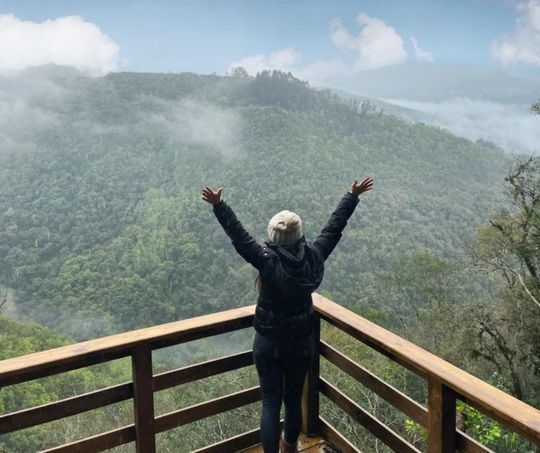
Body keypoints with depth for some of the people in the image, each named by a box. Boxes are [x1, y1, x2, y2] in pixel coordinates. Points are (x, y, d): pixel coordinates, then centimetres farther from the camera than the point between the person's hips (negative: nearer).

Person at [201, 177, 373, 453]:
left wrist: (218, 205, -12)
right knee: (294, 399, 21)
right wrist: (353, 196, 10)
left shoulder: (267, 260, -22)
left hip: (269, 344, -3)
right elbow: (335, 226, -2)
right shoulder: (313, 256, -12)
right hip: (303, 342, 4)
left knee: (271, 402, 9)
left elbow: (238, 235, -19)